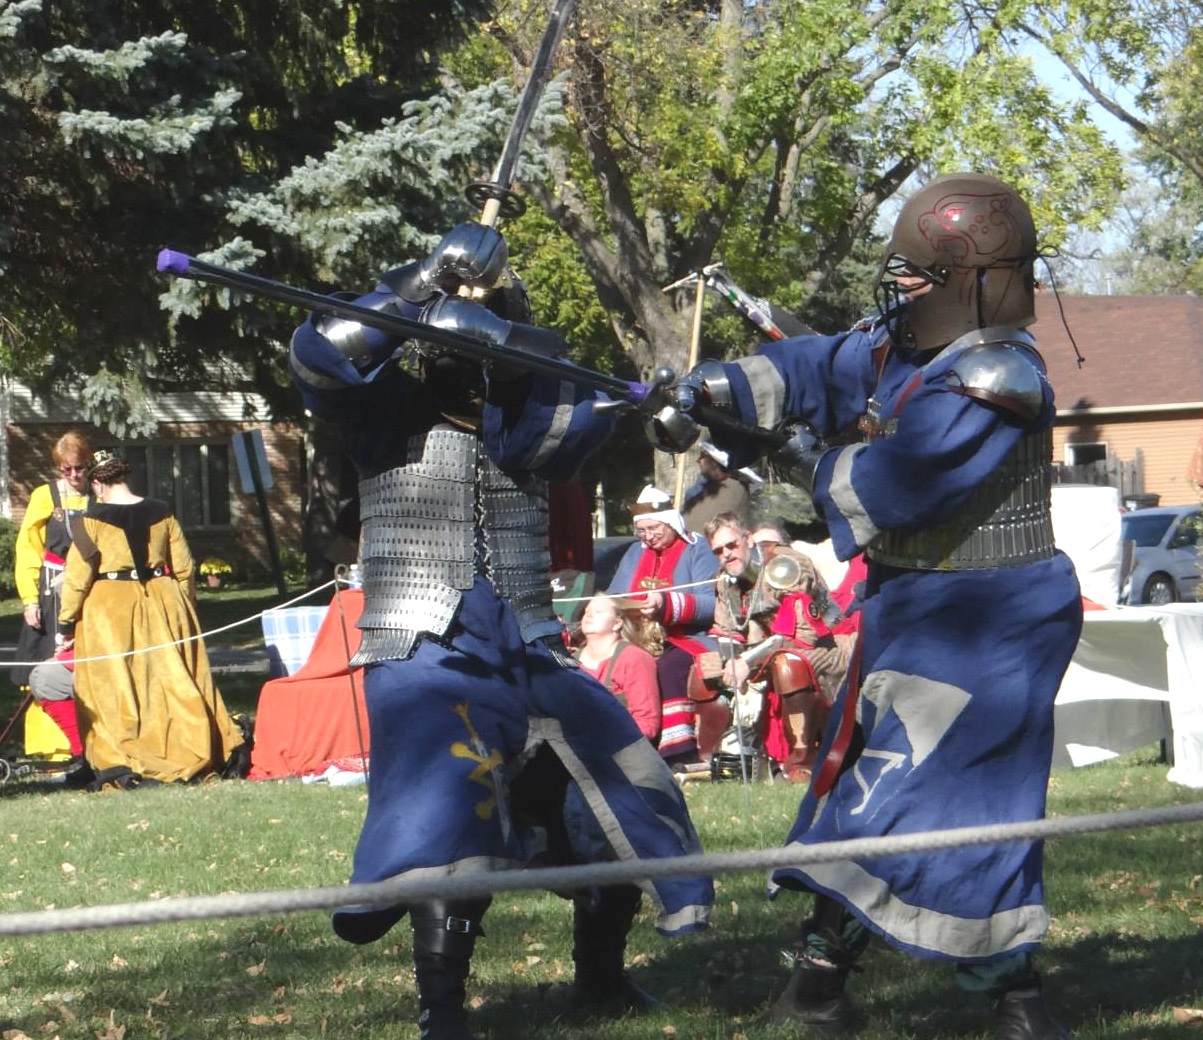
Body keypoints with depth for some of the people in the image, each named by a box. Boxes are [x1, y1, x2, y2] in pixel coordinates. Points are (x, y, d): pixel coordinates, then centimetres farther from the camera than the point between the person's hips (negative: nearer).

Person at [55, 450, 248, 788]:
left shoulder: (92, 520, -9)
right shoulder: (161, 513, 3)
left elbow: (77, 576, -8)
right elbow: (184, 567, 9)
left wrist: (66, 622, 0)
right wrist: (186, 608, 21)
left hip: (109, 610, -4)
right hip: (162, 603, 4)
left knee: (113, 687, 2)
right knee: (173, 678, 10)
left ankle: (119, 764, -3)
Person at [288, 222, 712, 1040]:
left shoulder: (523, 414, 8)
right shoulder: (390, 410, -1)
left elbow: (585, 415, -15)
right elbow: (320, 356, -20)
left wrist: (491, 337, -25)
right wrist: (427, 282, -21)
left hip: (529, 655, 5)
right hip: (429, 656, -5)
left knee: (615, 791, 6)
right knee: (450, 811, -24)